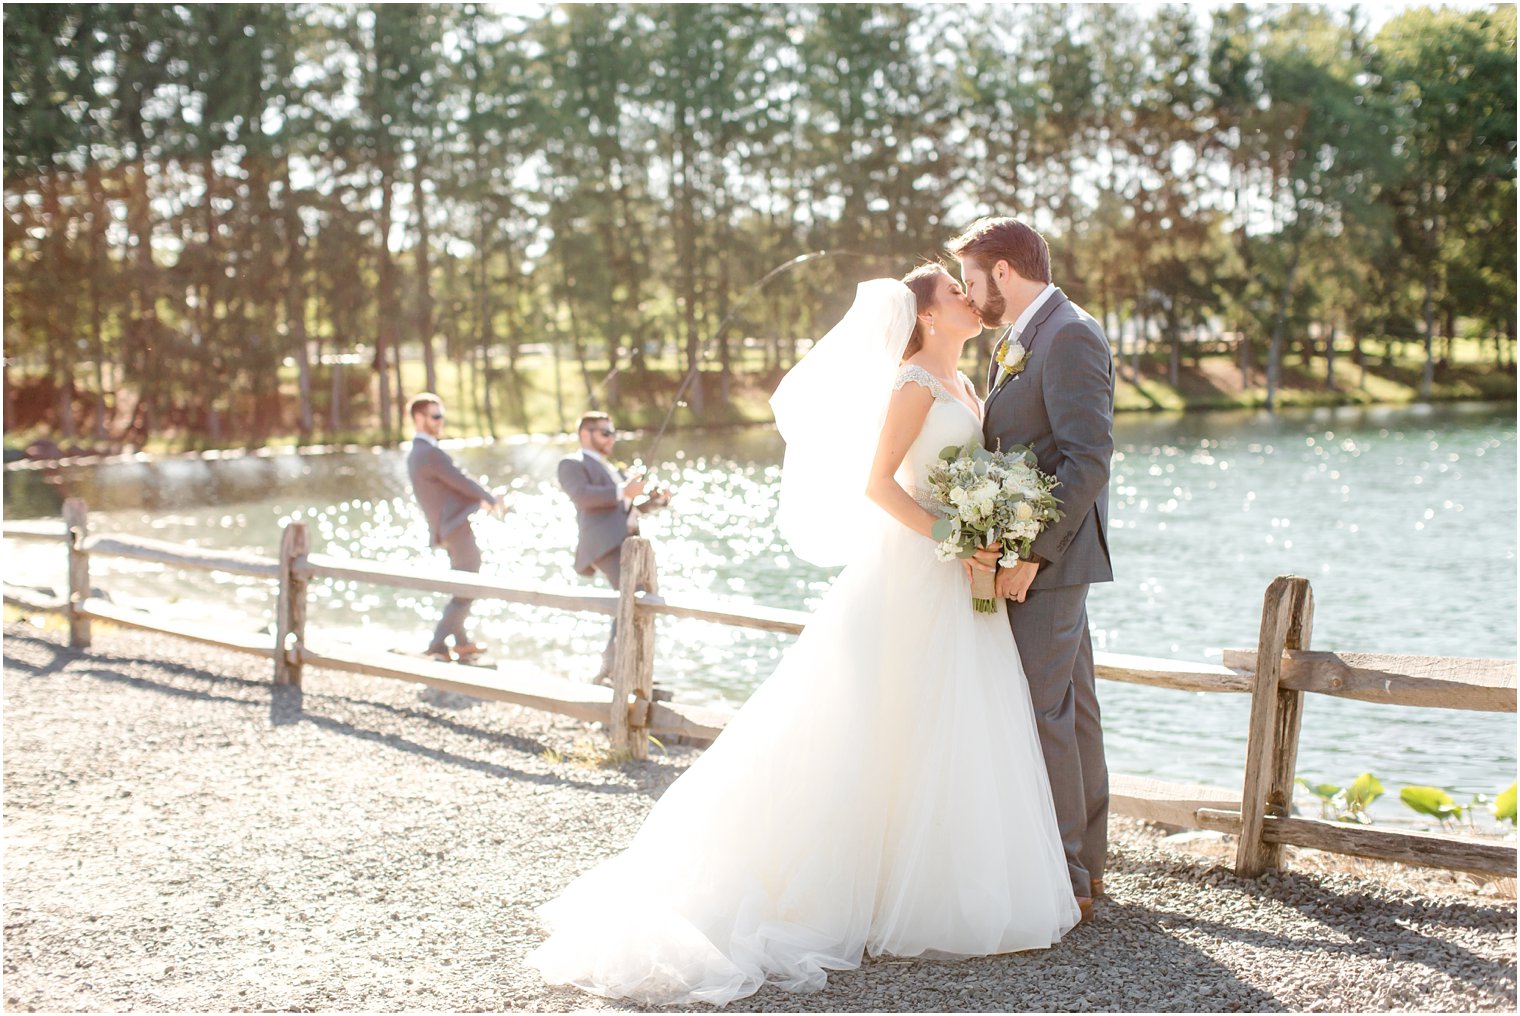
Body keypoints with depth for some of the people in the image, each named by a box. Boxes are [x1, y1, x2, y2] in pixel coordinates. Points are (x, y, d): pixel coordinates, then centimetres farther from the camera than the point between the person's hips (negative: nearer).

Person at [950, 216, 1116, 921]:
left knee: (1041, 710, -7)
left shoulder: (1070, 336, -13)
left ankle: (1061, 876, 1)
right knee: (1069, 706, 13)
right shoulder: (1019, 343, 18)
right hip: (1027, 553, 10)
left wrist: (1030, 552, -23)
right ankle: (1086, 861, 22)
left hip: (1048, 557, -10)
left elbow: (1089, 459, -20)